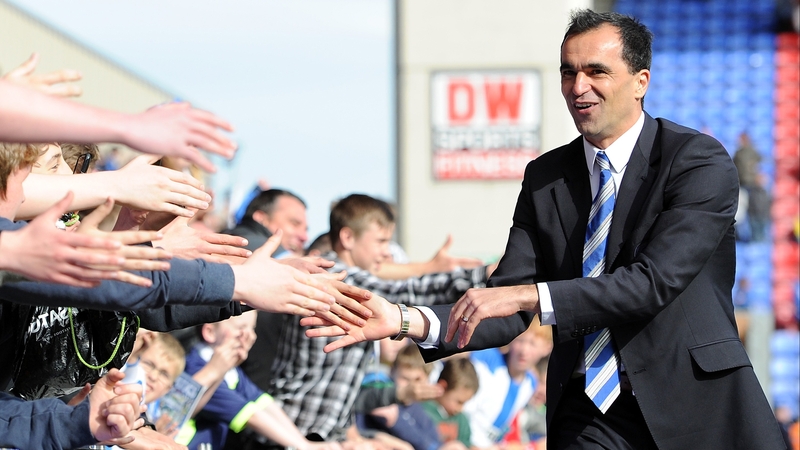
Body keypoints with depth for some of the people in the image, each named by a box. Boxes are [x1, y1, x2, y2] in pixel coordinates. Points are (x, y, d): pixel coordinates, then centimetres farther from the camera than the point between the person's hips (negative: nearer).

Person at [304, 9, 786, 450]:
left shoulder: (701, 160, -7)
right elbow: (505, 311, 3)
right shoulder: (546, 177, 8)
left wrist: (526, 295, -26)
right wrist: (408, 322, -15)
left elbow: (654, 281, -20)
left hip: (700, 409, -3)